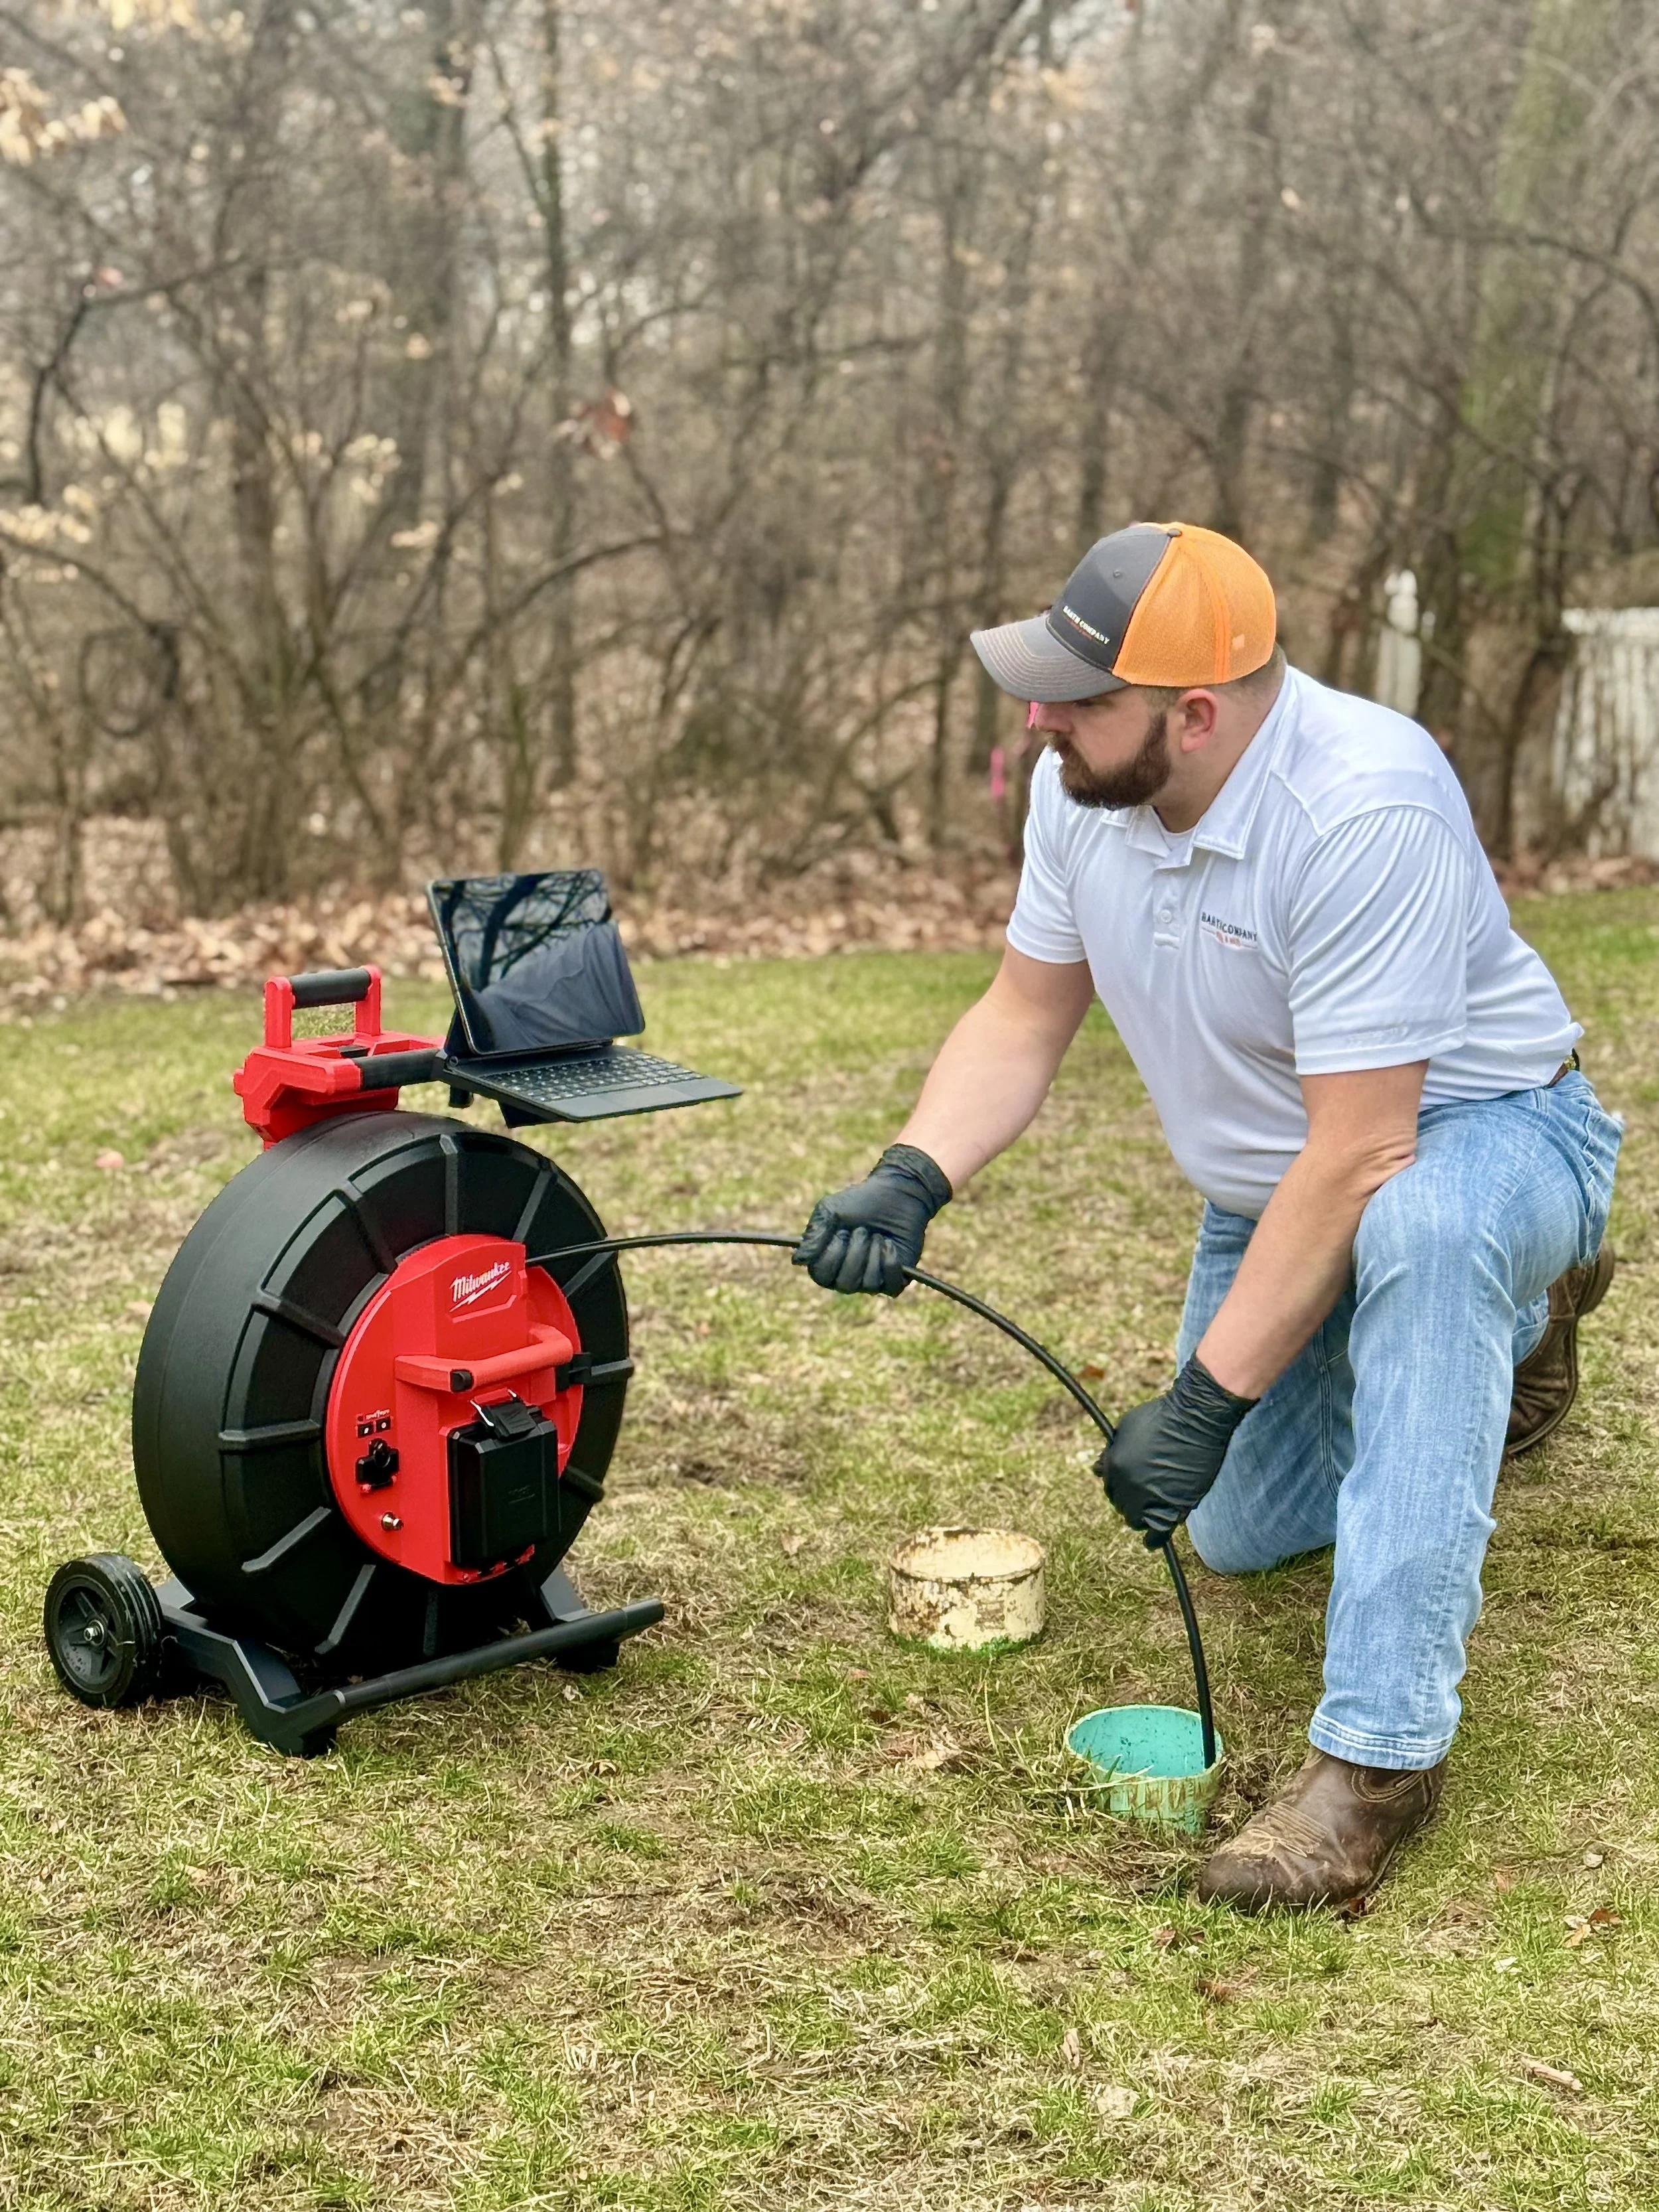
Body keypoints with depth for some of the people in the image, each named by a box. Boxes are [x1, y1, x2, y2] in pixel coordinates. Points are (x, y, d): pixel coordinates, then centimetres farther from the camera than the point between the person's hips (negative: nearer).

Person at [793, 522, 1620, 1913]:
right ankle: (1509, 1323, 41)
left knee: (1418, 1232, -44)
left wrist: (1205, 1402, -34)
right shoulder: (1082, 787, -14)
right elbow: (1023, 1019, -3)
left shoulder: (1364, 809, -37)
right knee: (1241, 1537, 18)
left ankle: (1381, 1750, -35)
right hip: (1271, 1188, 8)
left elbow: (1360, 1155, -36)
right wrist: (913, 1179, -22)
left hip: (1482, 1134, -7)